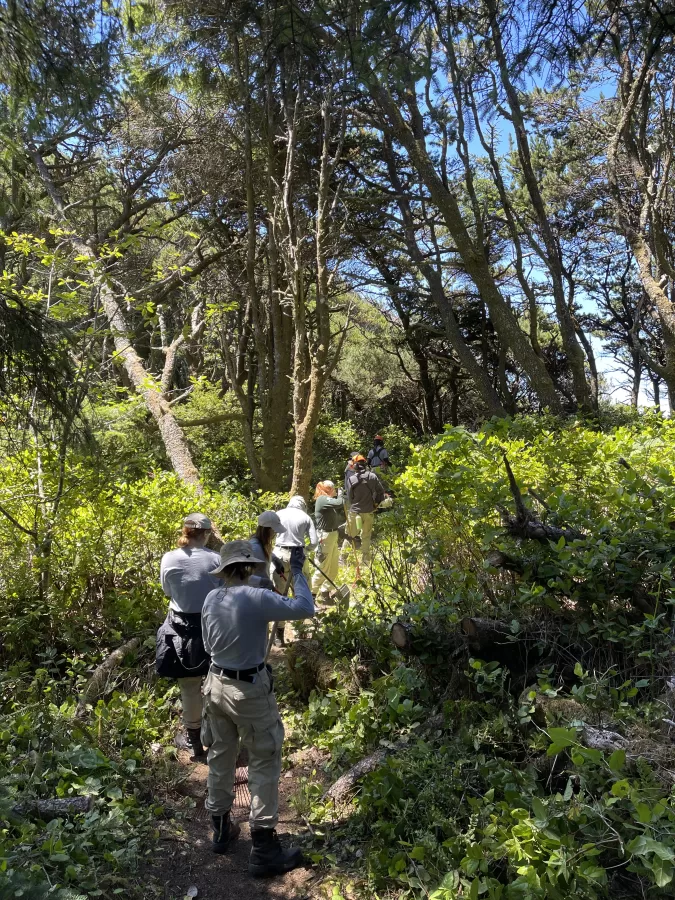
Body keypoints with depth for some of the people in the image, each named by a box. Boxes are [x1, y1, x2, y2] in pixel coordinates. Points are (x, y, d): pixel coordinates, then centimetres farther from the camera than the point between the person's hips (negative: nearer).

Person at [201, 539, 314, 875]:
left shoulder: (211, 599, -3)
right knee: (265, 763, 6)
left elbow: (209, 644, 10)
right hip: (250, 690, -6)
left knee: (220, 757, 21)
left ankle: (221, 830, 38)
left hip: (216, 684, 7)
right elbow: (305, 609, -16)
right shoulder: (257, 598, -22)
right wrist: (297, 570, -7)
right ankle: (264, 850, 13)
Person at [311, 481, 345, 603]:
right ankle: (312, 596, 8)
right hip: (325, 536, -9)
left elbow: (341, 518, 16)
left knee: (333, 569, 15)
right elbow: (338, 503, -29)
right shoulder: (322, 499, -13)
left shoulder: (329, 500, 14)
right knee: (322, 569, -2)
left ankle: (324, 593, 28)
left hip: (333, 536, 9)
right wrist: (340, 495, -8)